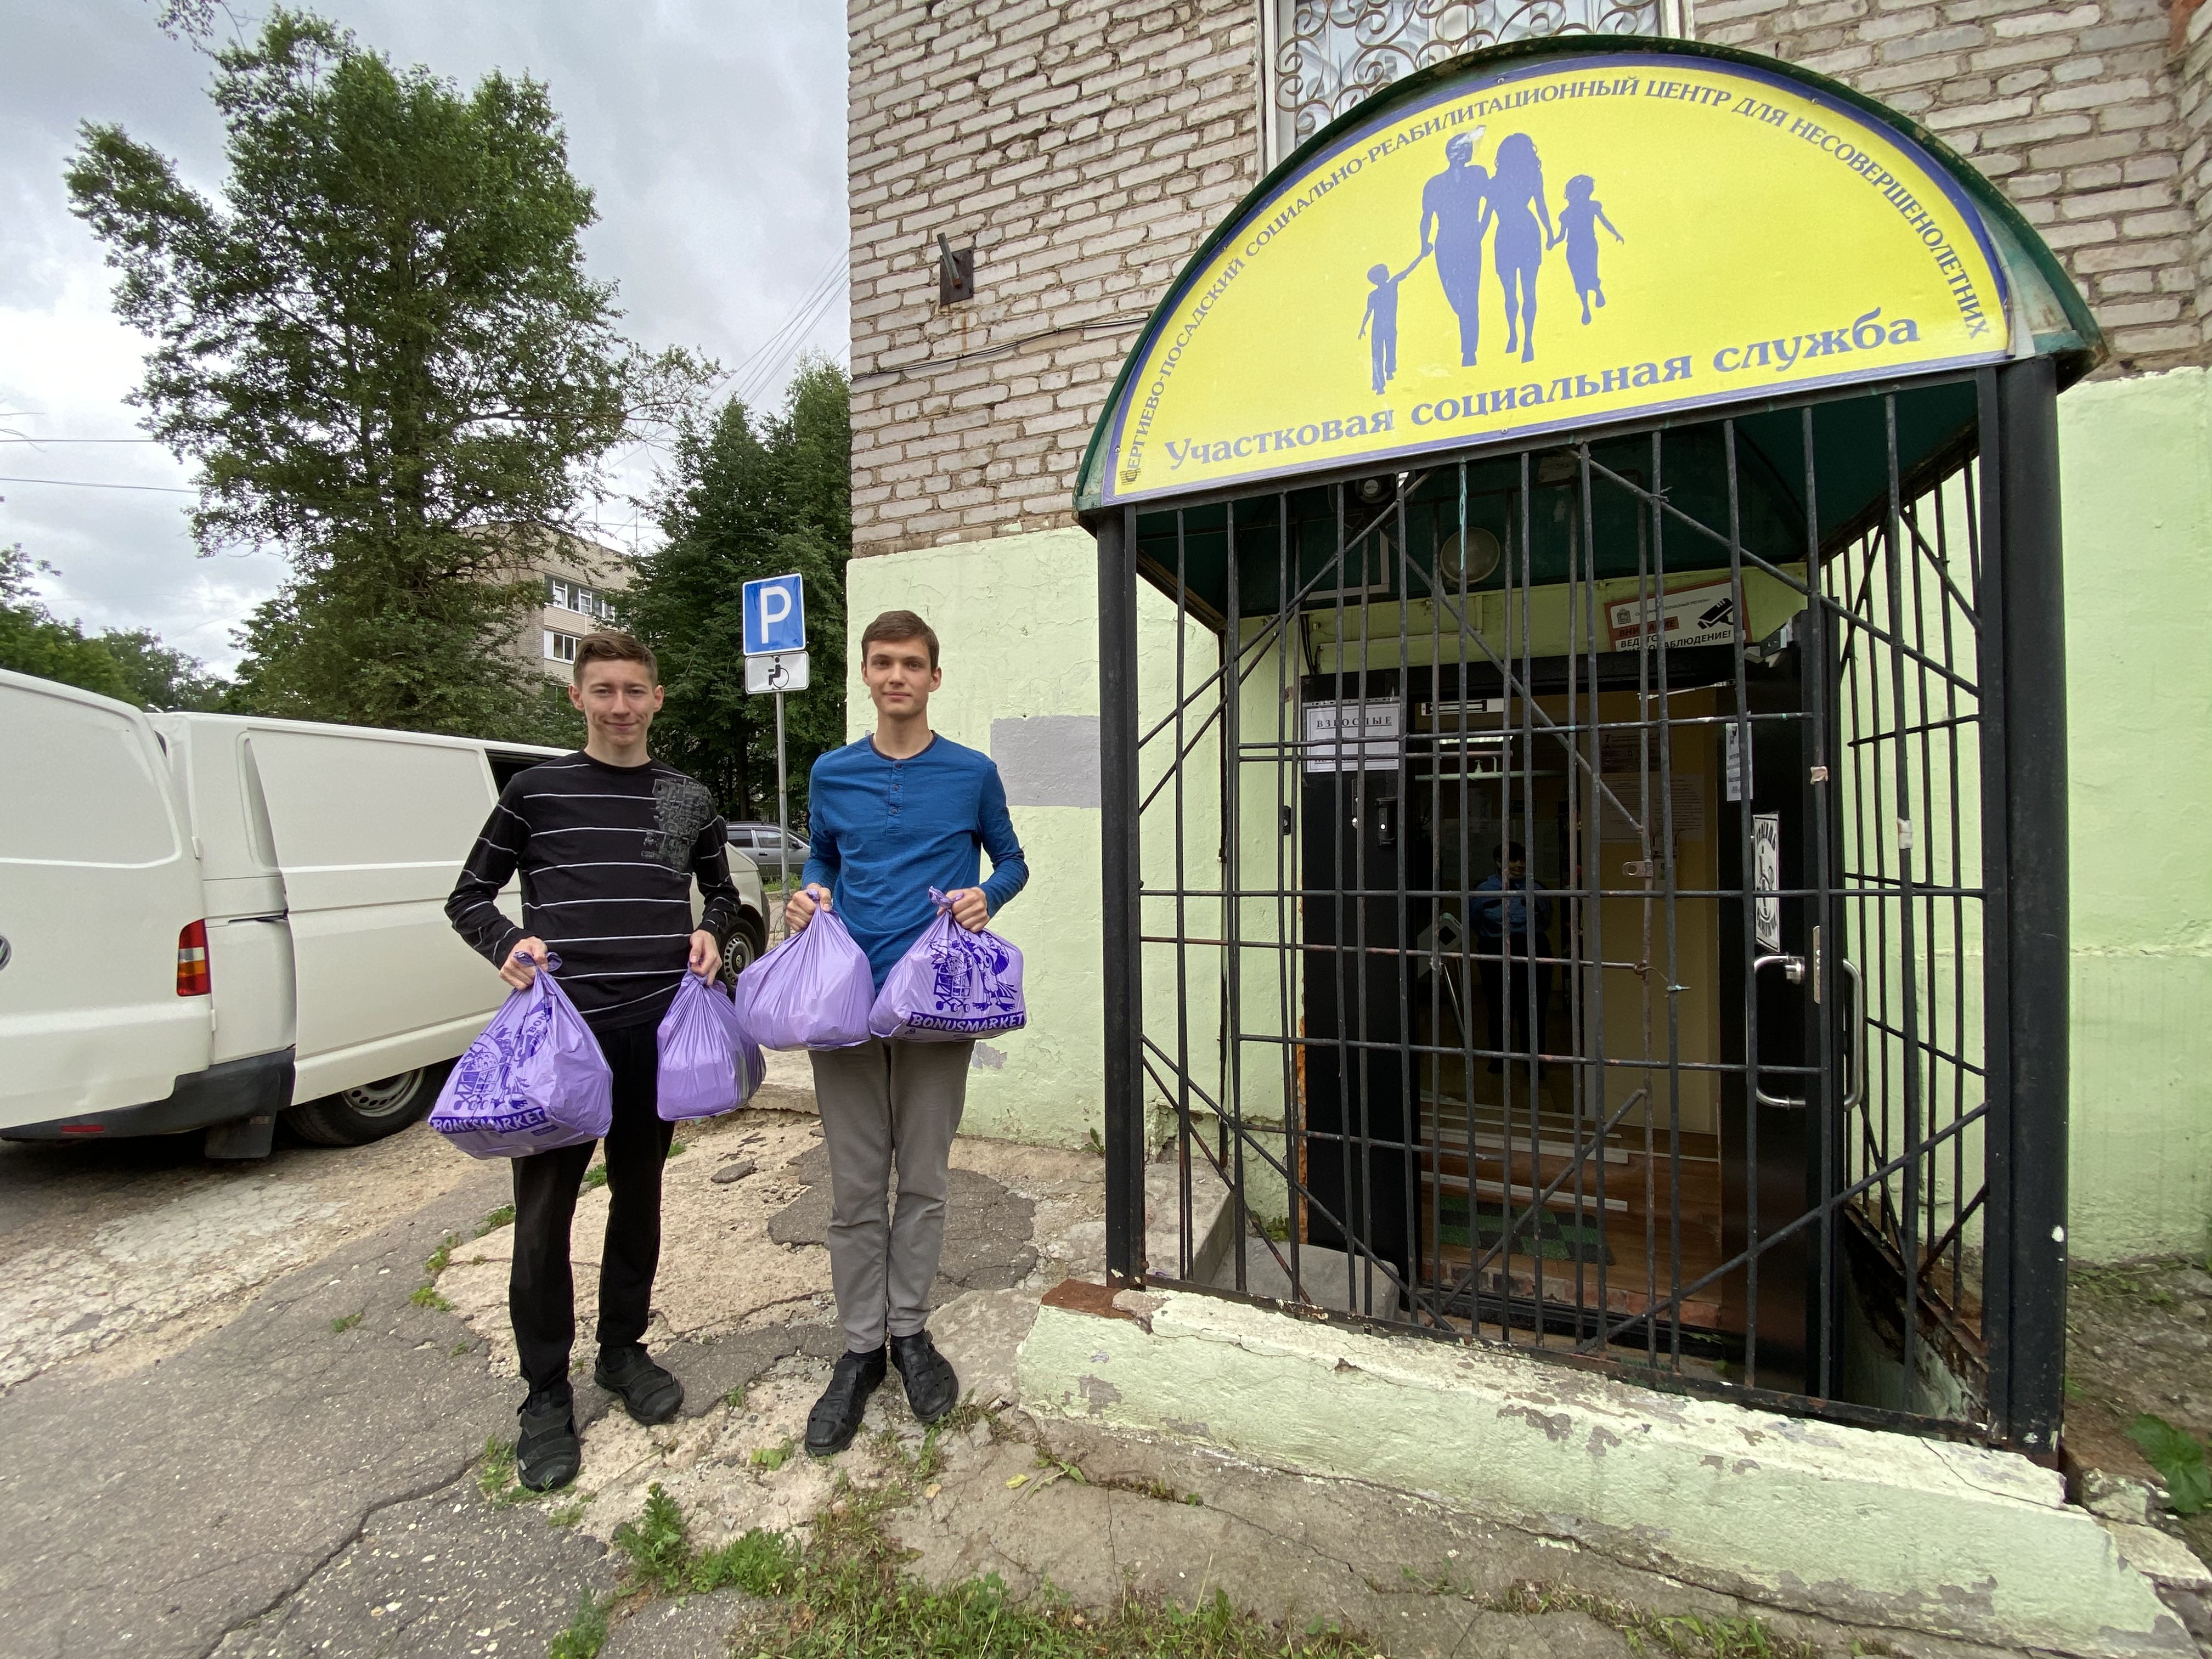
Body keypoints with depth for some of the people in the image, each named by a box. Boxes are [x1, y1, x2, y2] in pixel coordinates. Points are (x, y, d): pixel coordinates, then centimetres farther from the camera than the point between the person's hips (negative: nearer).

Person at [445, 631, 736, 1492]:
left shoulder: (690, 798, 8)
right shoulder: (536, 790, 2)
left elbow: (721, 888, 21)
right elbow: (469, 896, 7)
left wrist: (711, 931, 0)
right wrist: (509, 942, -12)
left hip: (656, 1029, 2)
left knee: (638, 1199, 15)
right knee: (544, 1212, 5)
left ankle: (623, 1350, 36)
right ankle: (547, 1395, 24)